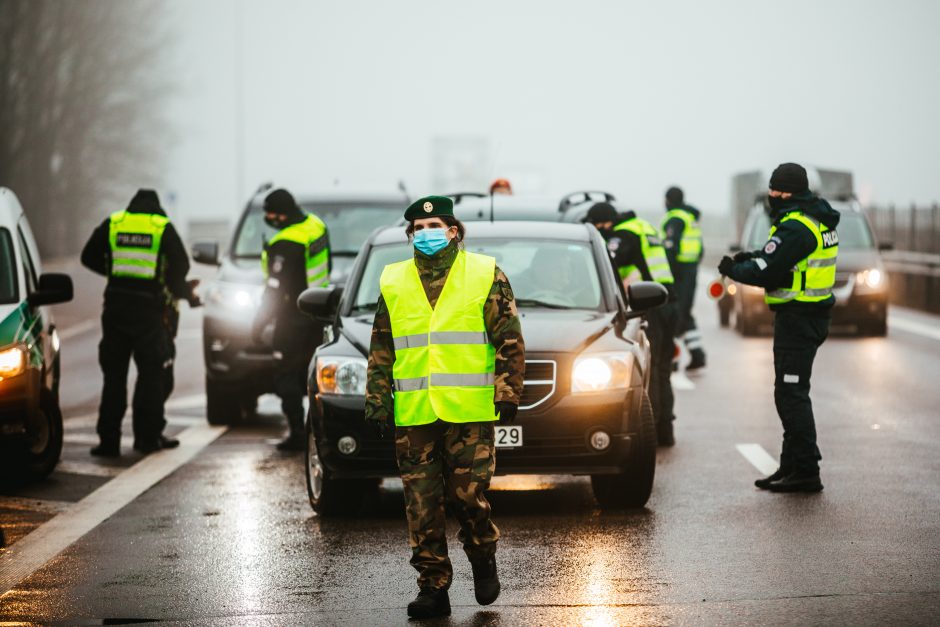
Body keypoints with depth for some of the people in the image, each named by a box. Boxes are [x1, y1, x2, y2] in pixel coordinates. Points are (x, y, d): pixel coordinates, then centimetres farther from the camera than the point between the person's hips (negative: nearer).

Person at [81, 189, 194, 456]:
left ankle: (109, 439, 1)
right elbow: (181, 266, -2)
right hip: (148, 306, -2)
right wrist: (180, 291, 17)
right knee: (150, 373, 8)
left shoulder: (112, 224, 7)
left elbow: (89, 258, 10)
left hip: (116, 304, 2)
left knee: (114, 374, 5)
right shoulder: (164, 228, 1)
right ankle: (148, 436, 9)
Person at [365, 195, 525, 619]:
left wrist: (507, 393, -3)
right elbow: (381, 350, 15)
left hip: (470, 411, -3)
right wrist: (377, 402, 8)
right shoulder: (393, 283, 13)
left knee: (469, 496, -4)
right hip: (413, 416, 3)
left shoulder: (485, 275, 4)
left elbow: (509, 339, 4)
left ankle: (484, 564, 23)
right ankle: (433, 588, 9)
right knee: (421, 505, 1)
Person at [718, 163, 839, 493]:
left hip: (797, 317, -11)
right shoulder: (817, 220, 13)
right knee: (792, 394, 16)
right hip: (813, 314, 11)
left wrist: (731, 270, -3)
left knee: (791, 394, -8)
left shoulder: (795, 227, -20)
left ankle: (805, 471, -8)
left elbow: (764, 272, -21)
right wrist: (752, 257, 7)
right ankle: (792, 466, 23)